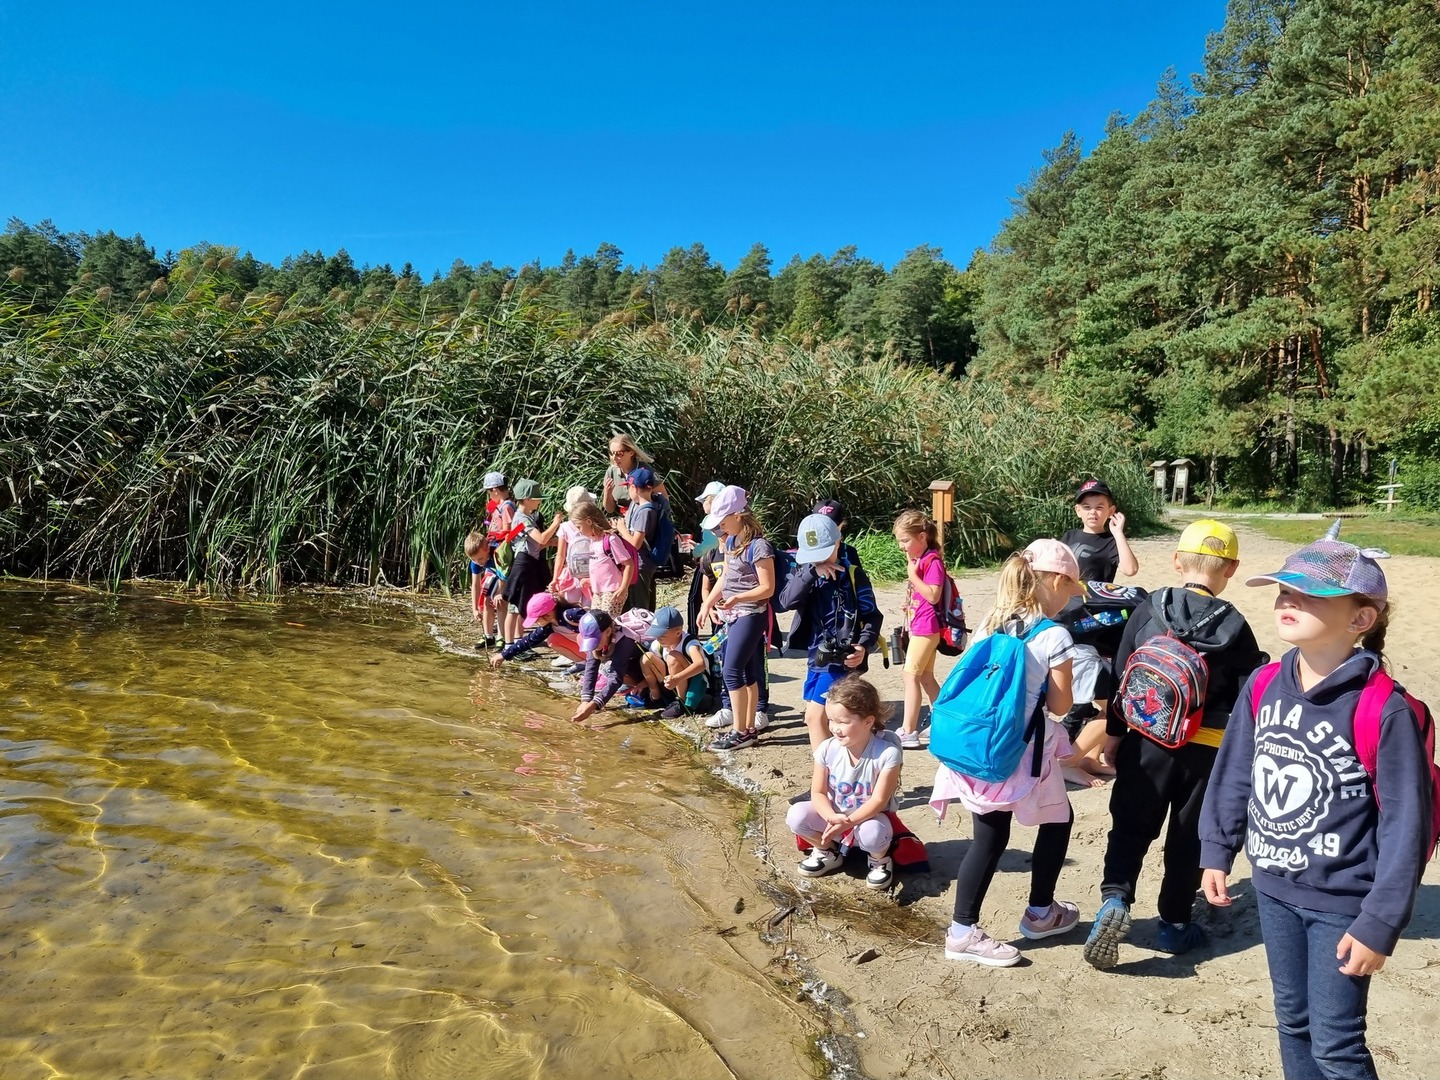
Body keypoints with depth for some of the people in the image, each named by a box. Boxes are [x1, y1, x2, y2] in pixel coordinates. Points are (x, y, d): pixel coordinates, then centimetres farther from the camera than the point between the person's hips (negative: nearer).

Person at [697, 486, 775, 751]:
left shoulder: (758, 546, -17)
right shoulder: (731, 541, 9)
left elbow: (768, 588, -18)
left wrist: (737, 598, -29)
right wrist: (707, 604, 14)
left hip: (750, 615, -8)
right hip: (733, 615, 8)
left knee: (731, 671, -8)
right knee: (747, 673, 11)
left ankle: (740, 732, 1)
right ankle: (749, 729, 17)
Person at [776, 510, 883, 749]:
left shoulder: (853, 574, -11)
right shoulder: (804, 570, 1)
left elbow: (872, 616, -7)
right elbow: (786, 601, -15)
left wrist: (864, 646, -24)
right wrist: (811, 572, -26)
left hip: (841, 659, -6)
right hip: (815, 656, 7)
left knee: (815, 717, -12)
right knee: (814, 718, 14)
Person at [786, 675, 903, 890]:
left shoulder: (887, 753, -26)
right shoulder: (827, 749, -16)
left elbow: (878, 801, -23)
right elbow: (818, 793, -9)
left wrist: (848, 822, -34)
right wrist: (832, 818, -29)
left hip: (869, 818, -3)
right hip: (834, 815, 3)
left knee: (872, 833, -38)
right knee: (796, 815, -22)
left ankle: (879, 860, 1)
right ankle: (828, 852, 9)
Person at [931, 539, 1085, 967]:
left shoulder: (990, 624, 3)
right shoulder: (1055, 636, -15)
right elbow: (1059, 705, -9)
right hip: (1023, 753, -5)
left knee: (989, 838, 14)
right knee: (1058, 819, 22)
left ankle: (962, 931, 14)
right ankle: (1040, 913, 35)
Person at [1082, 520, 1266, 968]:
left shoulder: (1149, 611, -5)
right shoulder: (1235, 627, -6)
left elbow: (1121, 677, -2)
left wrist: (1114, 734, 8)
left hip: (1147, 739, 0)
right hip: (1207, 749, 0)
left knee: (1131, 826, 11)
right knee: (1188, 839, 14)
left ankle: (1114, 899, -8)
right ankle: (1174, 923, 24)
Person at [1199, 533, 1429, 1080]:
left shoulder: (1384, 709, -22)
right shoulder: (1264, 686, -4)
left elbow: (1405, 824, -18)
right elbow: (1233, 773, 6)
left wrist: (1380, 922, -16)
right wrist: (1217, 851, 9)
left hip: (1341, 903, -5)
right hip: (1274, 888, 6)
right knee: (1292, 1022, 21)